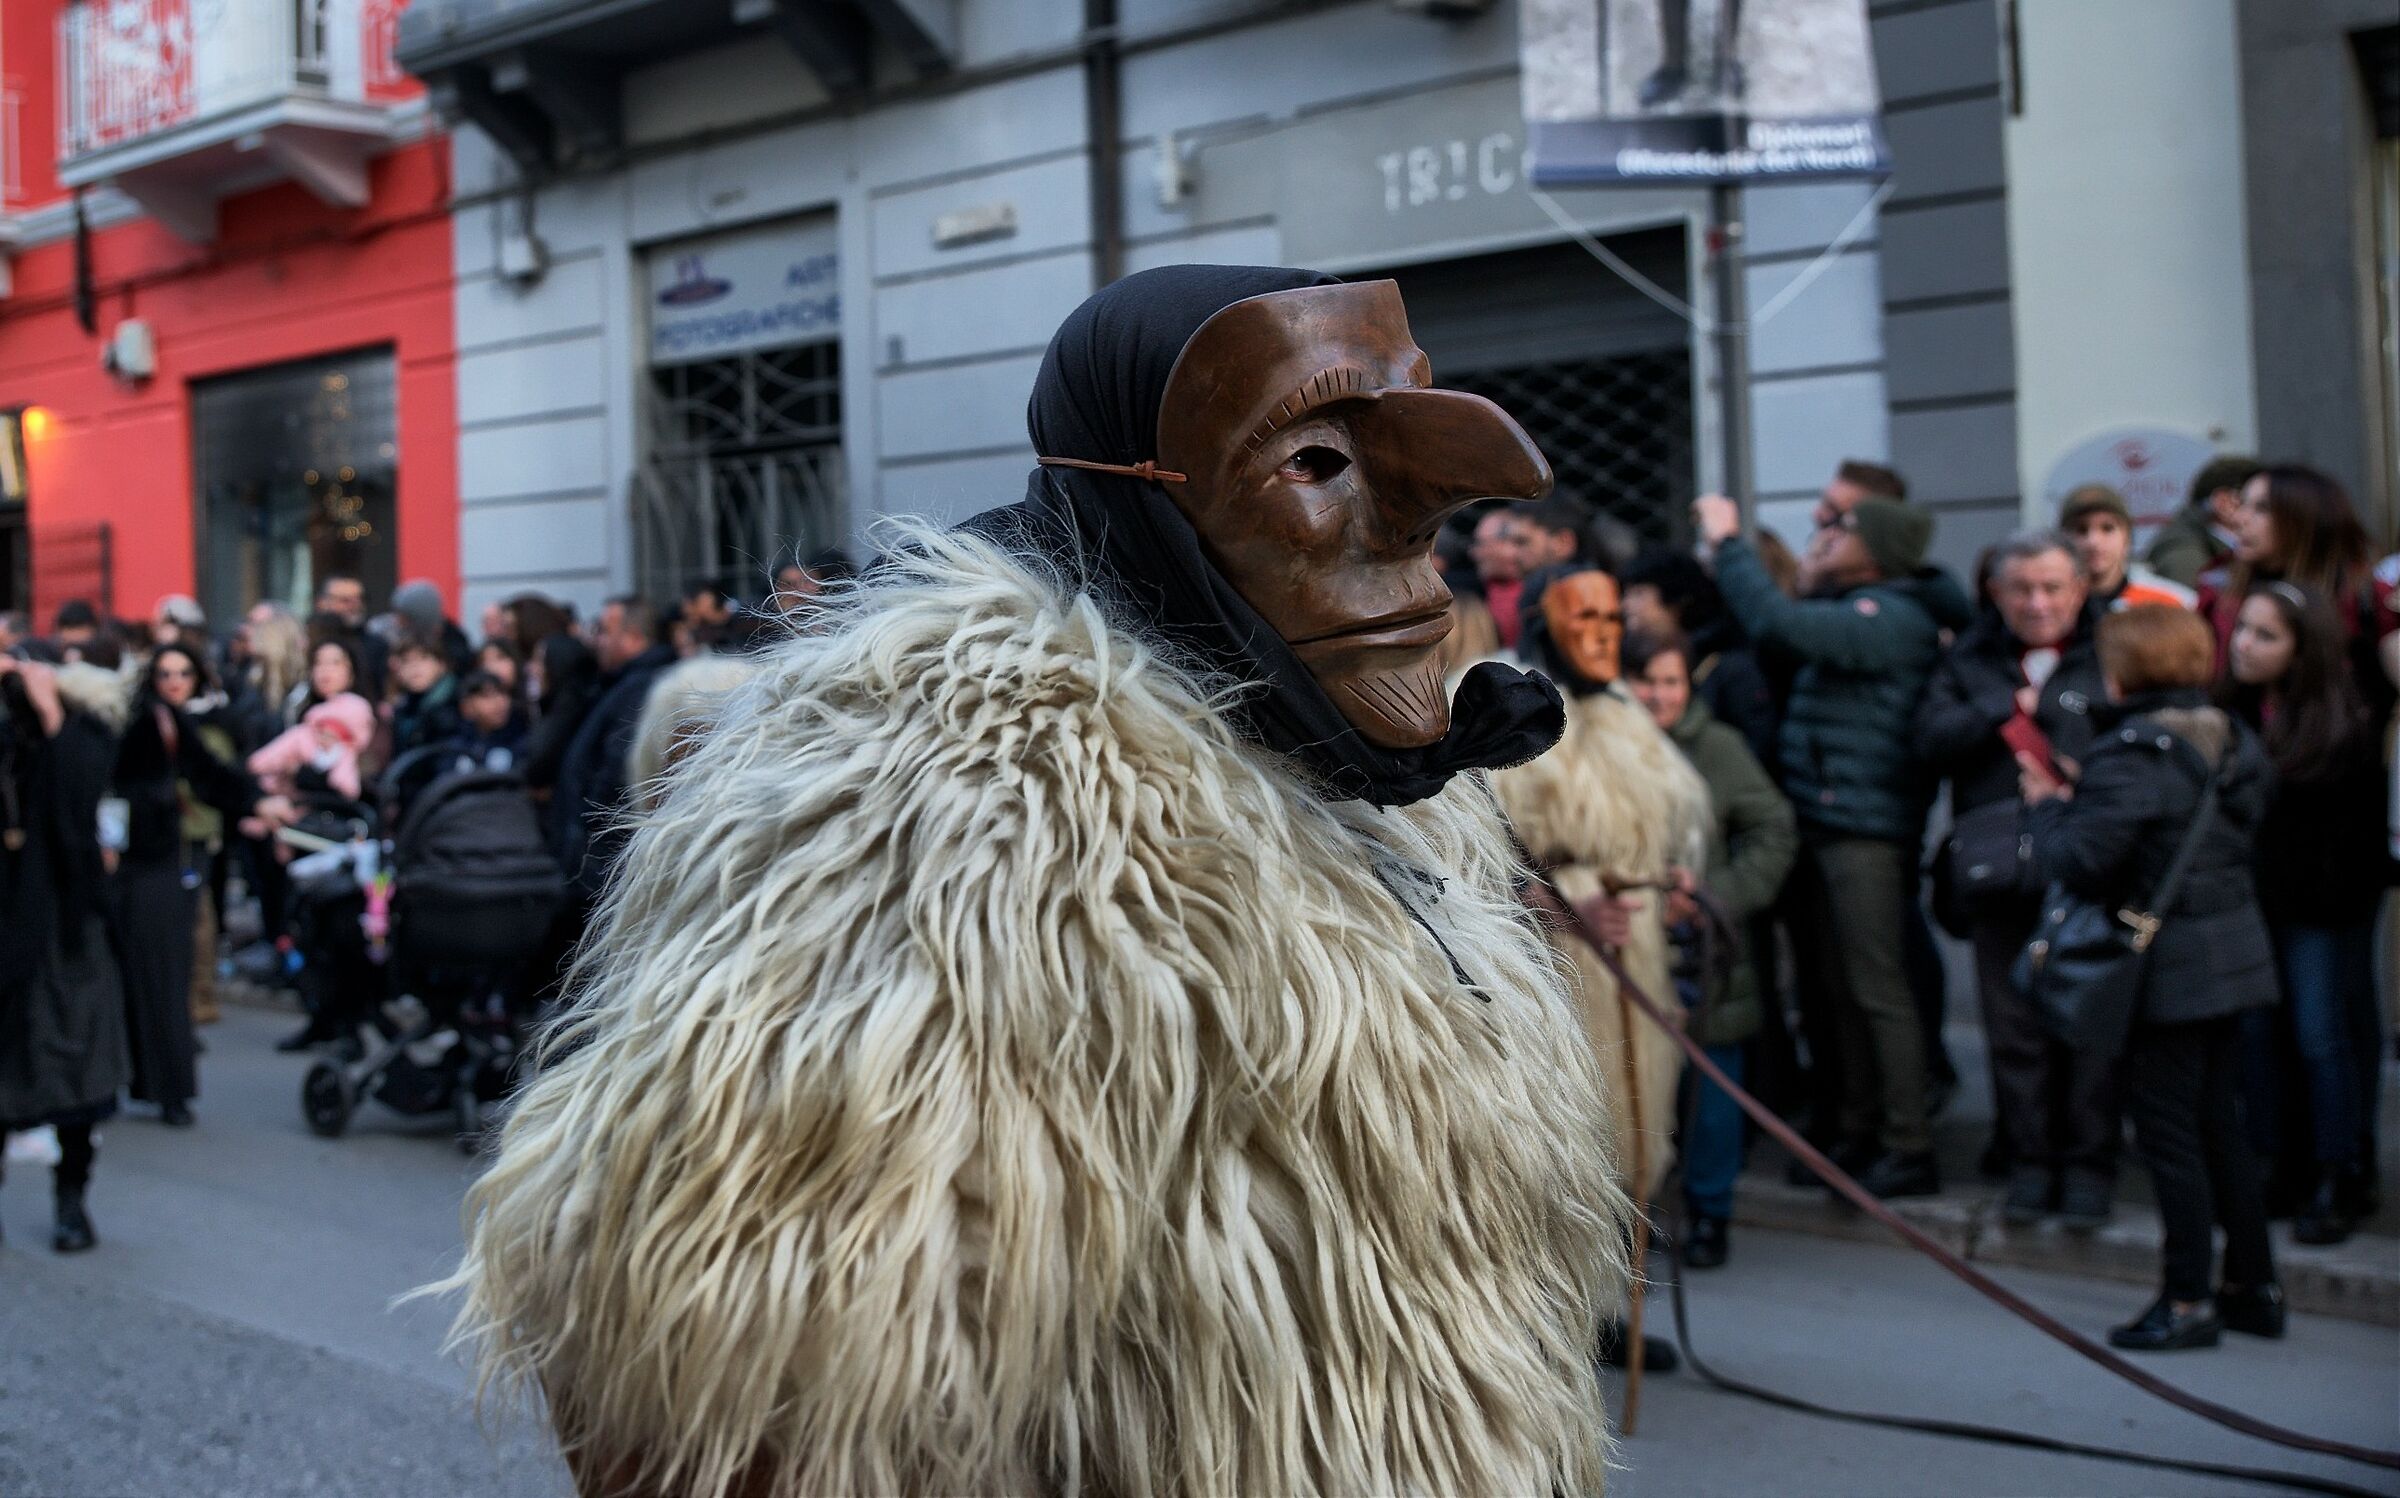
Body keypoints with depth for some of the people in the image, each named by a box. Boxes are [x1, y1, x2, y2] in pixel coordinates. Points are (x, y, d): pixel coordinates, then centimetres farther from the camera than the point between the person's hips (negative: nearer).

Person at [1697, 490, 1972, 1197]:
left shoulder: (1889, 615, -15)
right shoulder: (1861, 608, 18)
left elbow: (1777, 625, -27)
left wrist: (1728, 541, -16)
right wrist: (1809, 584, 9)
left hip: (1865, 831, -10)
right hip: (1826, 824, 10)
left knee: (1878, 989, -6)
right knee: (1839, 989, 14)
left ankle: (1909, 1151, 1)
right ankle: (1856, 1132, 24)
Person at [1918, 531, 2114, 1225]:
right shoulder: (1970, 660, 12)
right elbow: (1931, 739, -1)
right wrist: (2010, 708, -8)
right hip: (1999, 874, 3)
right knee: (2014, 1025, 8)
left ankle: (2089, 1164, 16)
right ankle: (2031, 1161, 20)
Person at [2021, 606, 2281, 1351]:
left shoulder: (2129, 756, -19)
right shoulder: (2233, 742, 6)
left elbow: (2078, 860, -24)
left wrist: (2048, 804, -3)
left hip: (2167, 967, -8)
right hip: (2236, 949, 8)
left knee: (2168, 1132, 1)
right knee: (2218, 1124, 18)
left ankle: (2188, 1300, 7)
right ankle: (2254, 1284, 26)